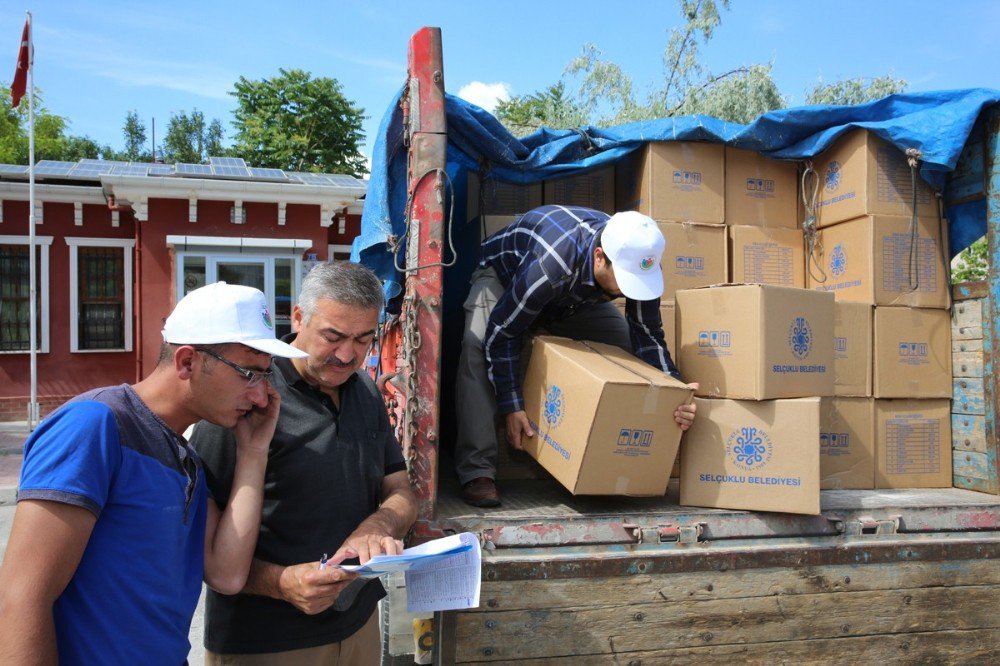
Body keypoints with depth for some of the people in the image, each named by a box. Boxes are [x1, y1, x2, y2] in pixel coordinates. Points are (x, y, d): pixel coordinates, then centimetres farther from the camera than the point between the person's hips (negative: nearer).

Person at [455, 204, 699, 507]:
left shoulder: (636, 261, -29)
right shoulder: (549, 264, -46)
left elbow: (647, 335, -20)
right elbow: (501, 333, -36)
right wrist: (512, 406, -35)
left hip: (577, 297, 5)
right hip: (503, 275, -5)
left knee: (626, 346, -13)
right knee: (478, 346, -34)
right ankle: (477, 472, -30)